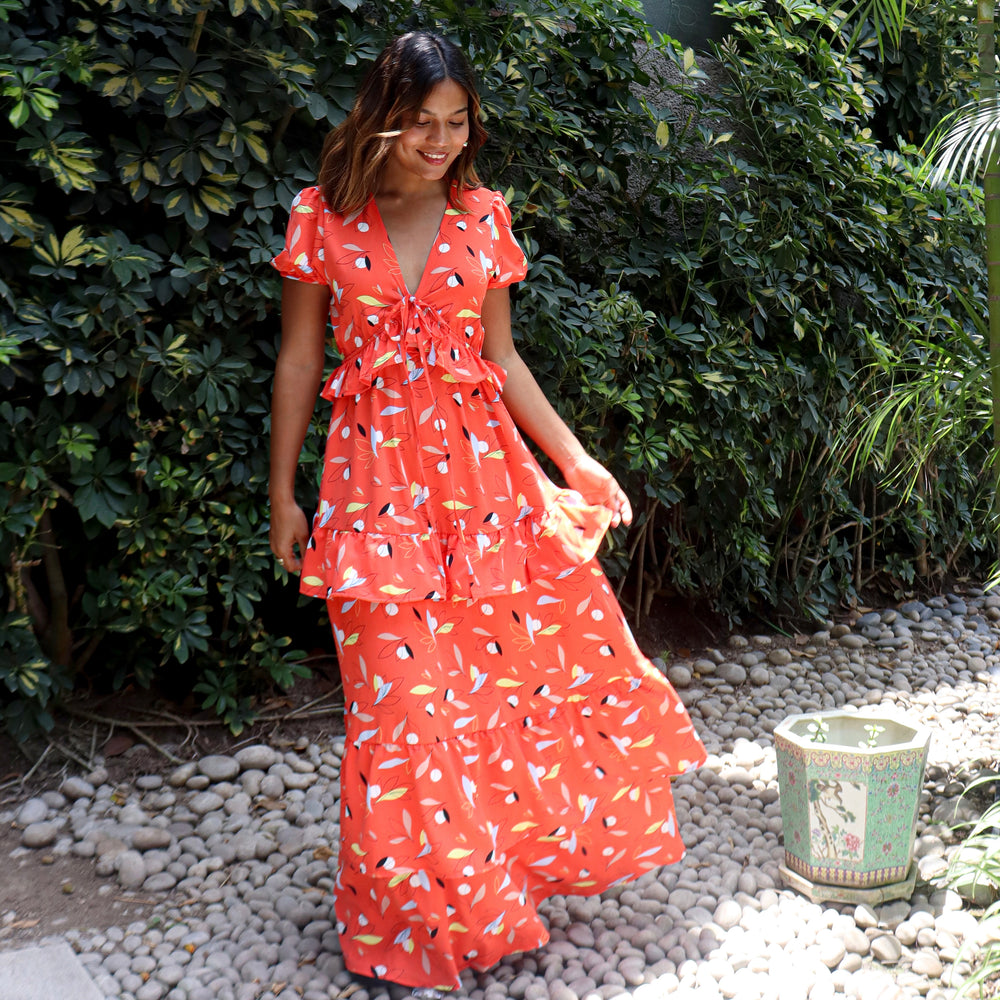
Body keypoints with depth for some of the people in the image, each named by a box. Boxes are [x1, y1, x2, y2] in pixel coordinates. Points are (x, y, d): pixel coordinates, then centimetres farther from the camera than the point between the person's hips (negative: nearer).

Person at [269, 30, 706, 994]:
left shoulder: (482, 216, 8)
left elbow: (502, 359, 12)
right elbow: (298, 362, 4)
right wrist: (282, 495, 3)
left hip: (482, 463, 3)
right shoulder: (323, 218, 1)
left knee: (523, 658, 4)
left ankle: (506, 871, 28)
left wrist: (576, 460, 7)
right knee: (403, 693, -1)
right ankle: (413, 912, 19)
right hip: (378, 470, -3)